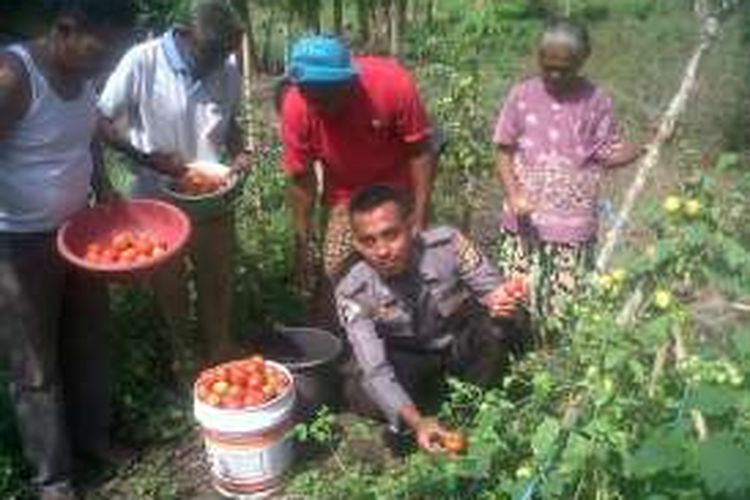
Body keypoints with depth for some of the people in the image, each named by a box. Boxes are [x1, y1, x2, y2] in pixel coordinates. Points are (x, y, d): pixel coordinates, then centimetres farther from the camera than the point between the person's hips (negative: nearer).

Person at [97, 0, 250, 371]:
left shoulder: (228, 69, -7)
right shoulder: (142, 62, -18)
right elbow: (101, 122, -13)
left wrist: (240, 152, -11)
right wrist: (148, 158, -25)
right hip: (157, 200, -3)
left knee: (218, 283, 14)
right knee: (169, 285, 15)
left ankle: (221, 360, 32)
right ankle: (181, 353, 37)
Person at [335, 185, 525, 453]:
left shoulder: (447, 244, -27)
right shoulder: (353, 293, -26)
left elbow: (493, 288, -16)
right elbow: (375, 371, -30)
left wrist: (499, 301, -42)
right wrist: (415, 421, -46)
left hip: (464, 344, 0)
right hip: (409, 358, 0)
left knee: (500, 323, -31)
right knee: (360, 392, -29)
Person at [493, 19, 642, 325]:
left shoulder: (596, 102, -1)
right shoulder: (522, 95, -1)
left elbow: (607, 156, 4)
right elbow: (504, 152, 1)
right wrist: (514, 195, -14)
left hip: (573, 227, 0)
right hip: (524, 222, 1)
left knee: (565, 311, 3)